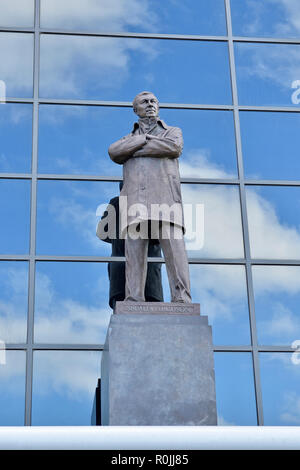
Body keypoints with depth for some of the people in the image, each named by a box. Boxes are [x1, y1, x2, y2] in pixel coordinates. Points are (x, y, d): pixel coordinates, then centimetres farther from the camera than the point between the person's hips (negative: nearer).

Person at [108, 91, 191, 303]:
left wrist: (134, 150, 3)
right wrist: (145, 138, 1)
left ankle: (182, 301, -23)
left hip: (165, 200, -2)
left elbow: (174, 147, -2)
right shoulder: (128, 139, 30)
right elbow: (114, 152, 6)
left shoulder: (173, 132, 24)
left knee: (175, 252, -16)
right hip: (136, 204, 2)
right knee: (134, 255, -10)